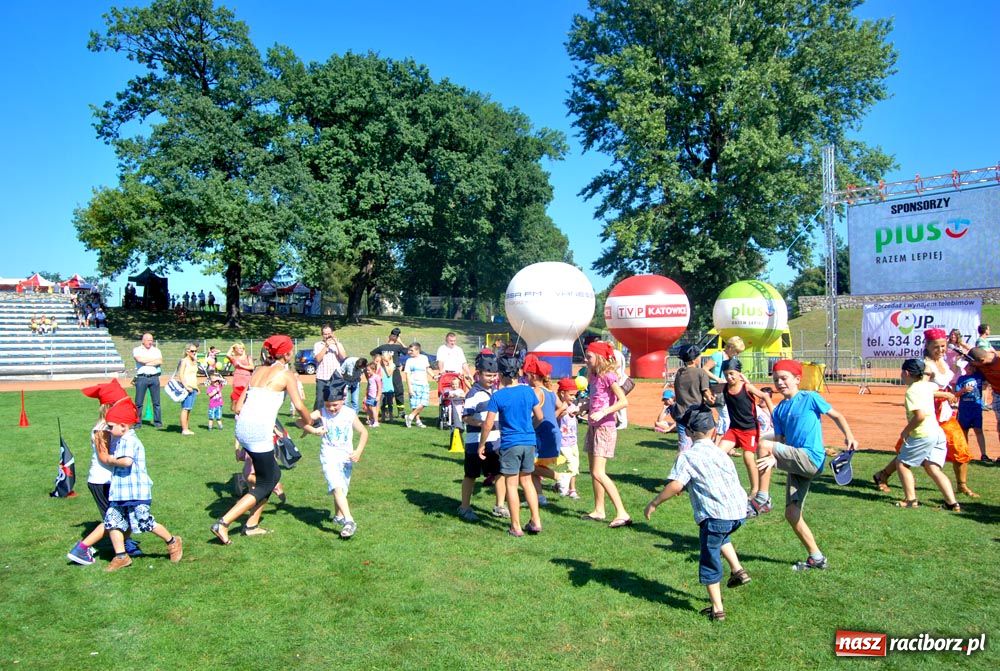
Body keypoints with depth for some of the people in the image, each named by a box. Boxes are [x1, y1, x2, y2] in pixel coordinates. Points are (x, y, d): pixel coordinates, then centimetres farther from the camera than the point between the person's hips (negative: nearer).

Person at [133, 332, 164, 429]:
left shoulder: (156, 350, 14)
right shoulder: (137, 350, 8)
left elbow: (160, 361, -2)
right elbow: (139, 359, -13)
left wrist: (147, 362, -7)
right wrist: (154, 359, -3)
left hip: (154, 377, 2)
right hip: (142, 377, -2)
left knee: (156, 402, 3)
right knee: (139, 402, 0)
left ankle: (158, 422, 9)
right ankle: (137, 423, 7)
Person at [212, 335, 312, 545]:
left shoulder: (259, 371, 18)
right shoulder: (286, 374, -1)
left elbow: (239, 407, 17)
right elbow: (299, 406, -7)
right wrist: (306, 421, 13)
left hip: (242, 428, 7)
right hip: (259, 432, -7)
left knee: (273, 474, 22)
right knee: (265, 485, 6)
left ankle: (251, 524, 23)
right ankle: (223, 524, -3)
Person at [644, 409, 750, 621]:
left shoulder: (687, 456, -2)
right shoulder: (720, 452, 17)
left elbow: (676, 485, -15)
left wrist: (653, 503, -5)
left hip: (715, 515, -7)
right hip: (739, 511, 7)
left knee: (710, 560, 8)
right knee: (722, 537, 37)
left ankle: (717, 609, 12)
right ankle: (738, 570, 24)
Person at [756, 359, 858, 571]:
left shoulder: (810, 398, 0)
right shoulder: (779, 411, 14)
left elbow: (836, 416, 5)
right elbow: (780, 442, 10)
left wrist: (849, 436, -12)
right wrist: (775, 459, -10)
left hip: (810, 459, -7)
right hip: (796, 463, 7)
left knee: (763, 445, -21)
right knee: (791, 513, 4)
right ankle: (816, 557, 17)